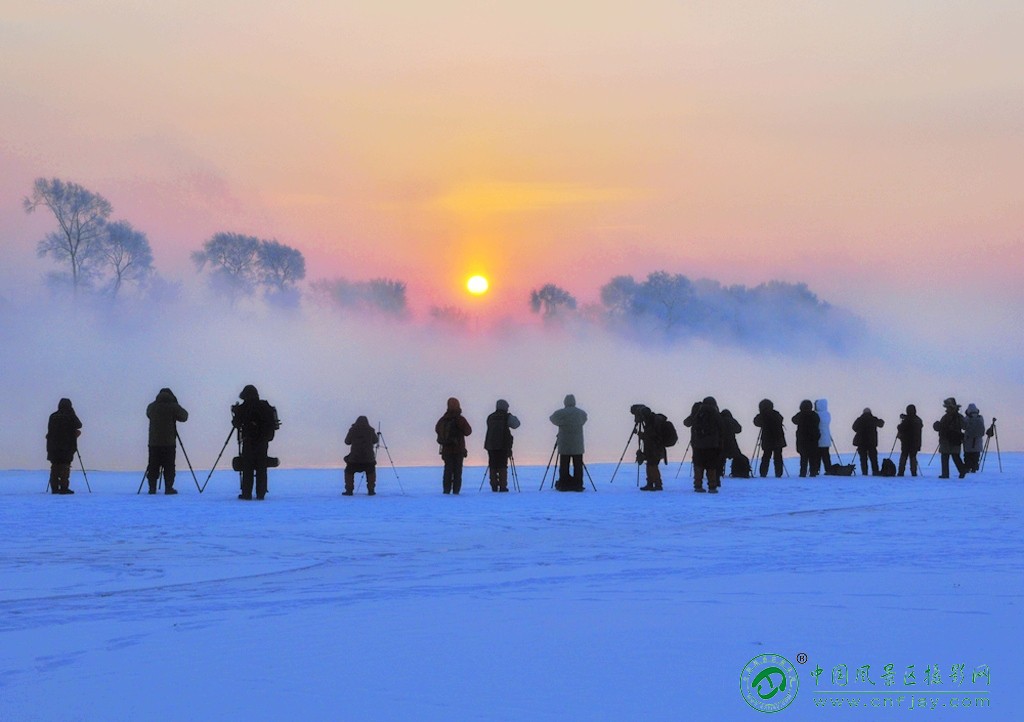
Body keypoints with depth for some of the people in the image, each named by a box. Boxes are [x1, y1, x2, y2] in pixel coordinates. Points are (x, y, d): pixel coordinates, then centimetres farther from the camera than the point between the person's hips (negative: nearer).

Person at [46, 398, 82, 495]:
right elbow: (78, 425, -1)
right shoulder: (70, 416, -7)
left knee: (54, 466, 8)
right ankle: (64, 488, -6)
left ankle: (54, 488, 7)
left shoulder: (53, 416, 6)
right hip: (66, 446, -4)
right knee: (65, 467, -1)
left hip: (53, 446, 4)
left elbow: (50, 430, 12)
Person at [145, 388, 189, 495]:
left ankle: (152, 488, 6)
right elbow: (184, 417, 0)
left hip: (154, 442, 3)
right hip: (169, 442, -3)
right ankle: (168, 488, -2)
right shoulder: (173, 406, -6)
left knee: (153, 466, 7)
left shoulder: (151, 406, 7)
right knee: (169, 466, 1)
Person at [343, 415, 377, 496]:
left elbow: (347, 441, 5)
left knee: (349, 472, 15)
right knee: (371, 472, 20)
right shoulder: (370, 430, 0)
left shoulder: (353, 430, -3)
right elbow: (375, 441, 13)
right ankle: (371, 490, 11)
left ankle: (349, 490, 7)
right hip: (368, 457, 1)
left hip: (355, 456, -1)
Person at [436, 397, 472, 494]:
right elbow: (468, 431, -3)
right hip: (458, 450, -3)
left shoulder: (442, 420, 2)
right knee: (457, 470, 2)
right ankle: (456, 490, -3)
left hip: (446, 449, 3)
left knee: (448, 469, 9)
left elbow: (437, 429, 16)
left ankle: (447, 490, 4)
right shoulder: (460, 419, -11)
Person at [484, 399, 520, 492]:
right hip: (503, 445, -4)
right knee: (502, 466, -2)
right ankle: (502, 486, -5)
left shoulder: (490, 417, 11)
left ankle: (494, 486, 3)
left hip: (491, 445, 4)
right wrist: (513, 417, 24)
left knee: (493, 465, 5)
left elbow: (490, 429, 15)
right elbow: (516, 424, 9)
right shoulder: (507, 416, -2)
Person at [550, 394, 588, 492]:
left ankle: (563, 485, 3)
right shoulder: (582, 413, 3)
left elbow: (552, 419, 10)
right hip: (578, 445, 2)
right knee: (578, 465, 5)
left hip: (564, 445, -2)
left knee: (564, 466, 2)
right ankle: (578, 485, 5)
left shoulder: (560, 413, -6)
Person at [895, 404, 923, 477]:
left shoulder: (907, 420, -14)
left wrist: (898, 426, 10)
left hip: (907, 441, -5)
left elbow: (901, 428, -15)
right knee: (913, 456, 11)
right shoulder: (918, 420, 5)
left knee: (903, 457, 1)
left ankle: (901, 472, -3)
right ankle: (914, 472, 4)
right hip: (916, 442, 5)